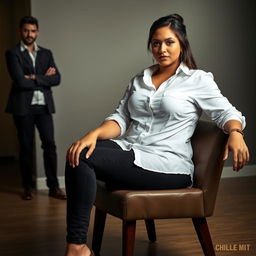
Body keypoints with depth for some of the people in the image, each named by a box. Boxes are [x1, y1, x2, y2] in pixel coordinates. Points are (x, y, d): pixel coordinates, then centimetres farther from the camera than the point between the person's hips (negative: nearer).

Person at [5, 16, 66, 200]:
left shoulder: (46, 53, 13)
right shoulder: (13, 53, 0)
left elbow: (56, 79, 1)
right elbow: (20, 81, -13)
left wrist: (34, 78, -10)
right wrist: (44, 78, -5)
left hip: (44, 105, 3)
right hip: (23, 107, -3)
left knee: (50, 144, -3)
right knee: (26, 147, 4)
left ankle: (53, 186, 3)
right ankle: (28, 187, 15)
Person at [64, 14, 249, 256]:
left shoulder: (198, 79, 4)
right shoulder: (139, 80, 19)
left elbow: (227, 113, 0)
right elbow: (121, 118, 11)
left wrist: (235, 133, -25)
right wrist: (94, 134, -12)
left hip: (168, 164, -5)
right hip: (129, 152, 6)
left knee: (85, 159, -27)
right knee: (79, 154, -27)